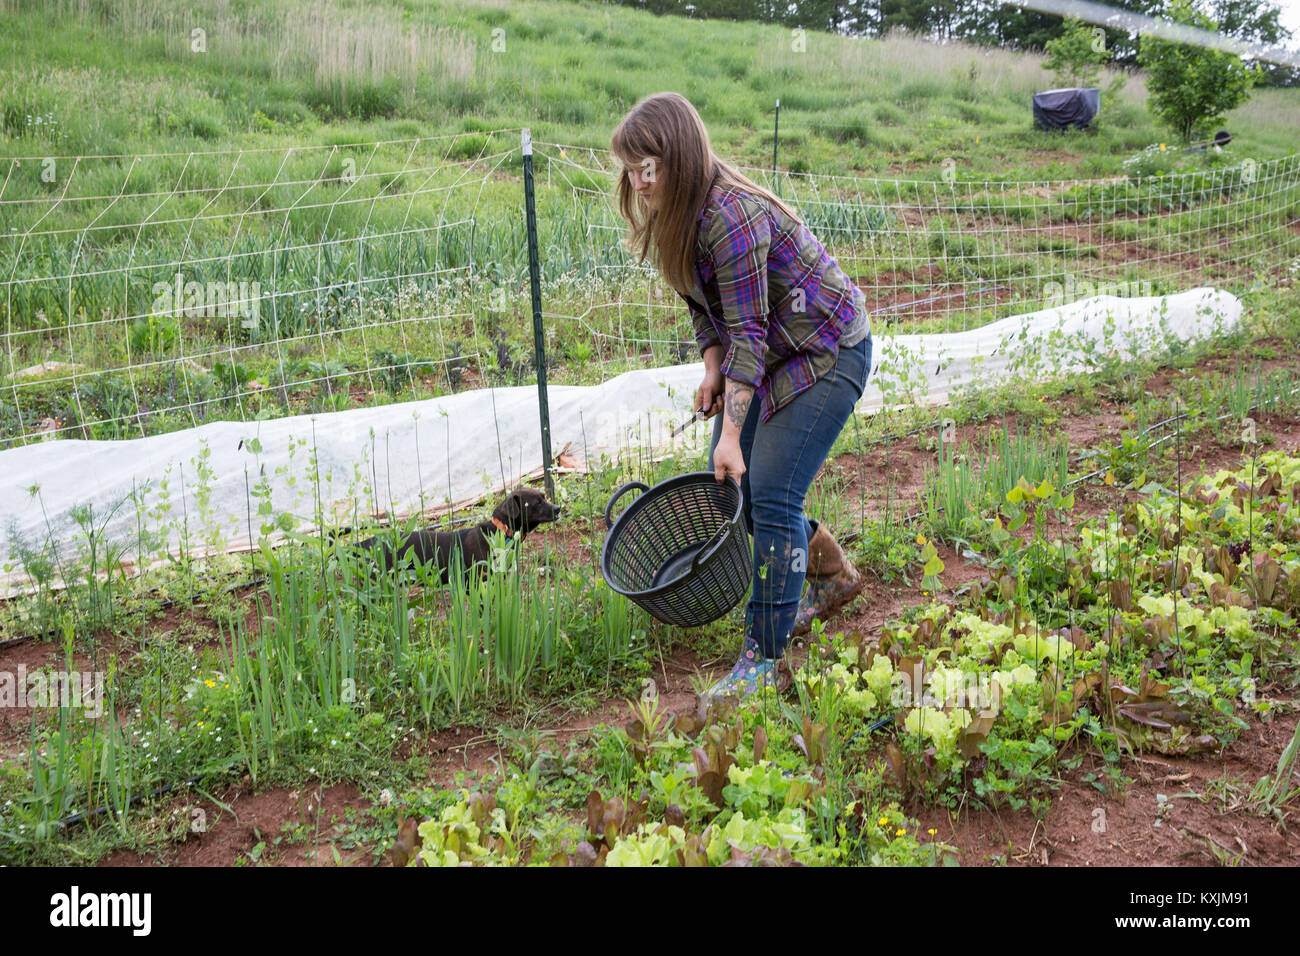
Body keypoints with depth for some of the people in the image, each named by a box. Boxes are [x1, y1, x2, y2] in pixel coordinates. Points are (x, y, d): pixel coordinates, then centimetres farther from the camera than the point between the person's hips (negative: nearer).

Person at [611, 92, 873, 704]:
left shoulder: (732, 218, -29)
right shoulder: (679, 213, 1)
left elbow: (747, 332, -30)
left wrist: (731, 434, -30)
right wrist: (712, 368, -5)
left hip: (828, 354, -10)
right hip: (773, 355, 10)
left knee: (770, 494, -14)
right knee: (730, 480, 11)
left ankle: (766, 659, -3)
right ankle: (831, 574, 33)